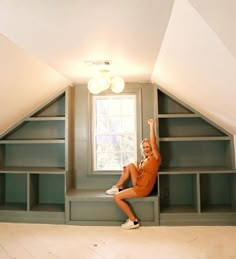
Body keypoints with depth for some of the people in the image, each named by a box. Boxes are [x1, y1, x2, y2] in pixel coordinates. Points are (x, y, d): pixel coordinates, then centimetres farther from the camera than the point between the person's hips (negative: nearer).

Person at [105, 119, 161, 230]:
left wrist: (151, 125, -21)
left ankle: (133, 221, -4)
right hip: (138, 185, 8)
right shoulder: (144, 160, 17)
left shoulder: (155, 157, -7)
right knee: (130, 165, -2)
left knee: (117, 197, -12)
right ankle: (118, 187, 3)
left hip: (143, 188, -8)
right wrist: (126, 171, -1)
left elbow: (153, 143, -22)